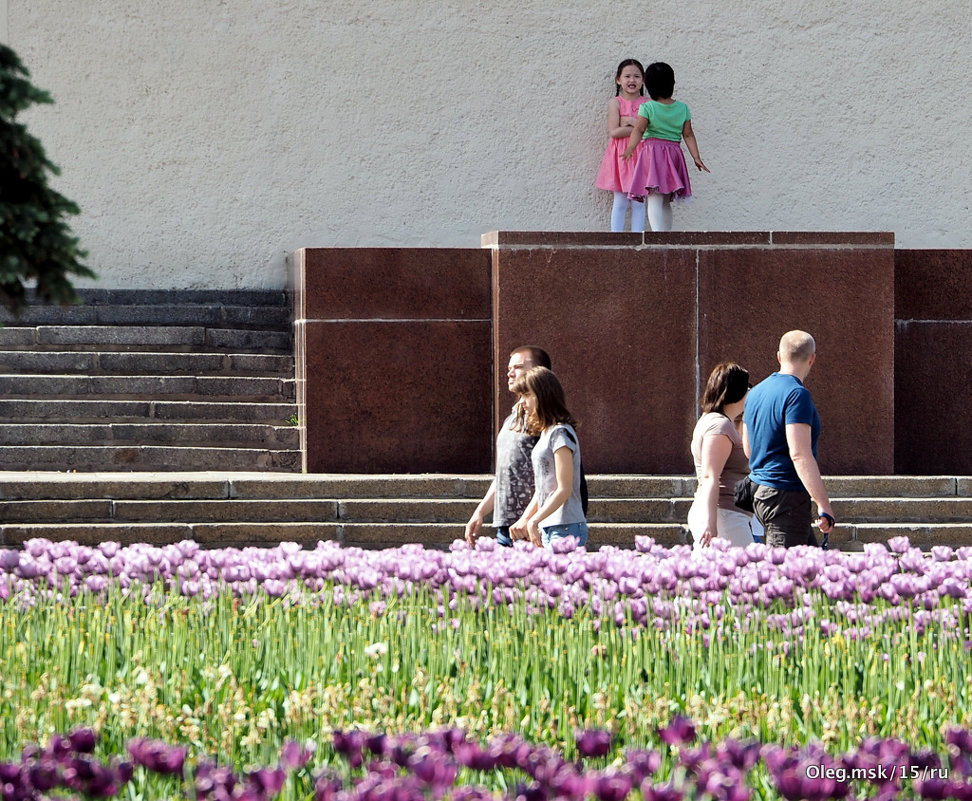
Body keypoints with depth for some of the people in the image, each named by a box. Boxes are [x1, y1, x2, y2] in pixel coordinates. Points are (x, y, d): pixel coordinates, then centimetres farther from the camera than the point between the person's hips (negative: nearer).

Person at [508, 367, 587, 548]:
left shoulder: (560, 433, -11)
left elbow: (564, 489, -16)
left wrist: (533, 521, -17)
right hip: (549, 530, 9)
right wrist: (524, 520, 12)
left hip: (566, 528, -9)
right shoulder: (546, 433, 17)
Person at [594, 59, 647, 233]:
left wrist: (631, 122, -13)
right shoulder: (616, 103, -2)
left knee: (638, 202, 3)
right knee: (620, 201, 1)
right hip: (620, 156, -1)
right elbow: (613, 132, -11)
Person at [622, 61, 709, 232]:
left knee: (654, 201, -14)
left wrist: (630, 148, -27)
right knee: (666, 202, 20)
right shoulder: (682, 108, 6)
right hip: (674, 156, 5)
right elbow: (688, 135, 4)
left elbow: (639, 130, -19)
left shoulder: (647, 107, -6)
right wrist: (696, 157, 5)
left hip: (652, 153, -5)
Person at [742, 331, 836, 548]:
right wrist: (824, 505, -24)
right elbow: (800, 454, -23)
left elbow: (747, 449, 23)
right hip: (786, 497, -9)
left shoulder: (756, 392, 13)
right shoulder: (797, 394, -15)